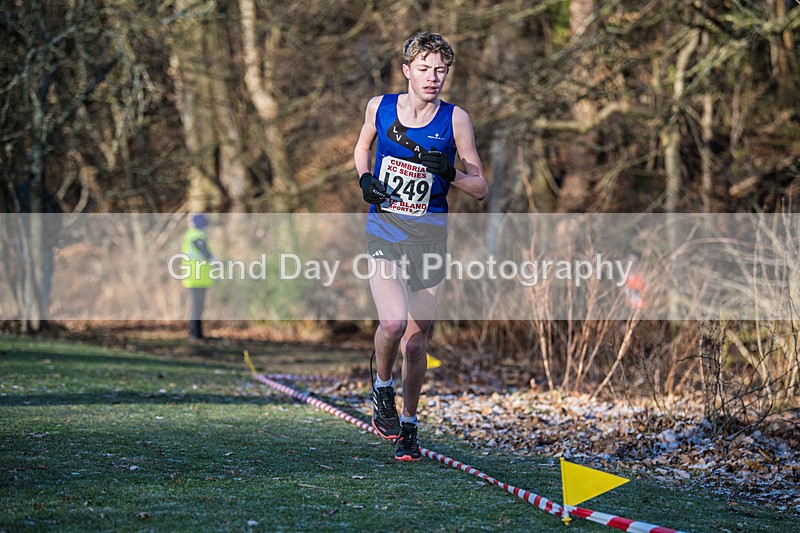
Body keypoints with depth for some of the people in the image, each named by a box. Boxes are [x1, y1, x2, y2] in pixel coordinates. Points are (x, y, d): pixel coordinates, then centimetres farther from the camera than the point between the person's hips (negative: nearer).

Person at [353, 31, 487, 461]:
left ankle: (408, 424, 27)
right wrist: (364, 178, 2)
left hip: (430, 234, 1)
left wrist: (448, 173, -20)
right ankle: (382, 389, 8)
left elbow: (480, 188, -1)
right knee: (393, 322, -23)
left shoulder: (455, 119, -4)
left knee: (416, 338, 8)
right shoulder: (379, 107, -1)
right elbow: (363, 144, 21)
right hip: (384, 230, -1)